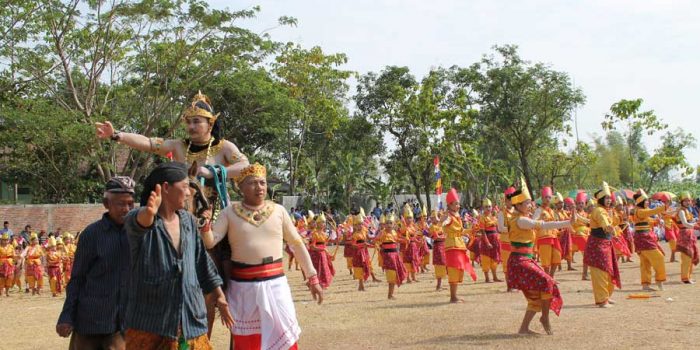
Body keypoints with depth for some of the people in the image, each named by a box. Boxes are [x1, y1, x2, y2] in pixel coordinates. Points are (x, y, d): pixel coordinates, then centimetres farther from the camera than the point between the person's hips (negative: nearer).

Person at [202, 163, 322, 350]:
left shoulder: (278, 210, 3)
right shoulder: (230, 212, 0)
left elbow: (297, 244, 7)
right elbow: (210, 242, -5)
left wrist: (312, 278, 6)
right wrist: (204, 224, -25)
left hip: (275, 284, 1)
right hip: (242, 286, -1)